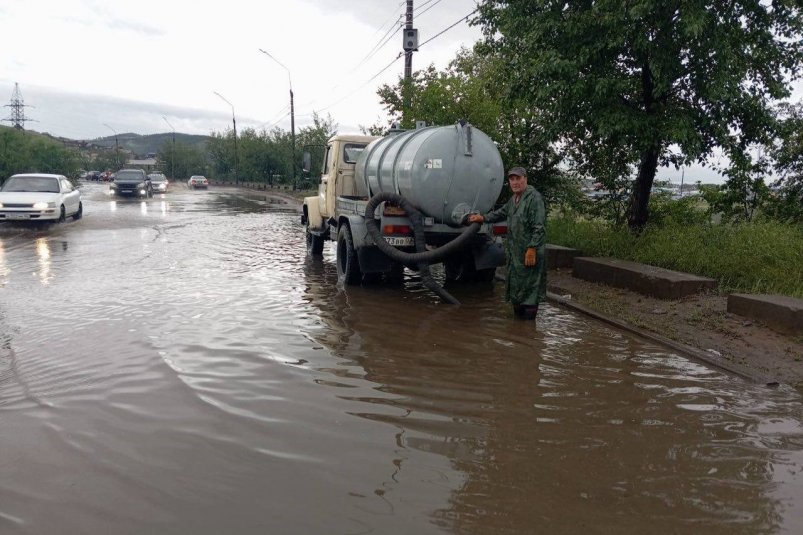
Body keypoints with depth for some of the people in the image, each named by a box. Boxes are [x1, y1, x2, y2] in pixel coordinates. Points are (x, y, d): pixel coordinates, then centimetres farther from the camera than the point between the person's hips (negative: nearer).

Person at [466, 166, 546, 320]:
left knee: (529, 288, -3)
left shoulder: (534, 197, -13)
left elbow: (539, 228, -18)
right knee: (515, 285, 18)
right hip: (514, 253, 9)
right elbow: (500, 213, 32)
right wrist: (483, 218, 20)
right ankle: (517, 316, 31)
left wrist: (532, 249, -22)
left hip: (529, 253, -9)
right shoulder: (513, 199, 15)